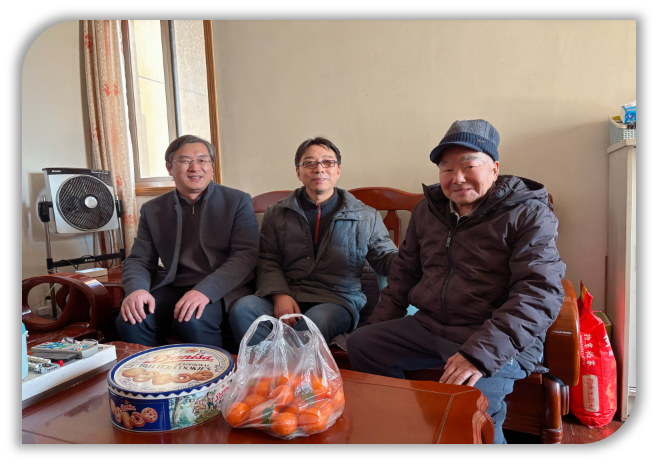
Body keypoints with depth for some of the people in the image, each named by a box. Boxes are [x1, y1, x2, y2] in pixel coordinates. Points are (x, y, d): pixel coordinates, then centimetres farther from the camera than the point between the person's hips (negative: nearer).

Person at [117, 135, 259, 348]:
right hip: (172, 288, 4)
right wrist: (136, 289, -14)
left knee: (192, 321, -32)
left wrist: (205, 290, -24)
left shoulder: (238, 202, 1)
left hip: (221, 290, -3)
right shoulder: (152, 210, 13)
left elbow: (245, 254, -9)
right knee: (129, 322, -22)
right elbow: (138, 260, 10)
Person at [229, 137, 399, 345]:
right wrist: (279, 295, -12)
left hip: (338, 300, -1)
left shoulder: (366, 217, 12)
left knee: (316, 320, -37)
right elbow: (268, 262, 8)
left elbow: (386, 258, 11)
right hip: (286, 296, 2)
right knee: (242, 309, -28)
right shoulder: (277, 214, 13)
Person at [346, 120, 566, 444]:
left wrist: (481, 354, -30)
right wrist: (378, 326, 10)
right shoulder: (427, 209, 11)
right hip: (427, 326, 7)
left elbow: (541, 294, -19)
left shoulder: (529, 214, -7)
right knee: (360, 344, 0)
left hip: (498, 342, -6)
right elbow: (405, 273, 19)